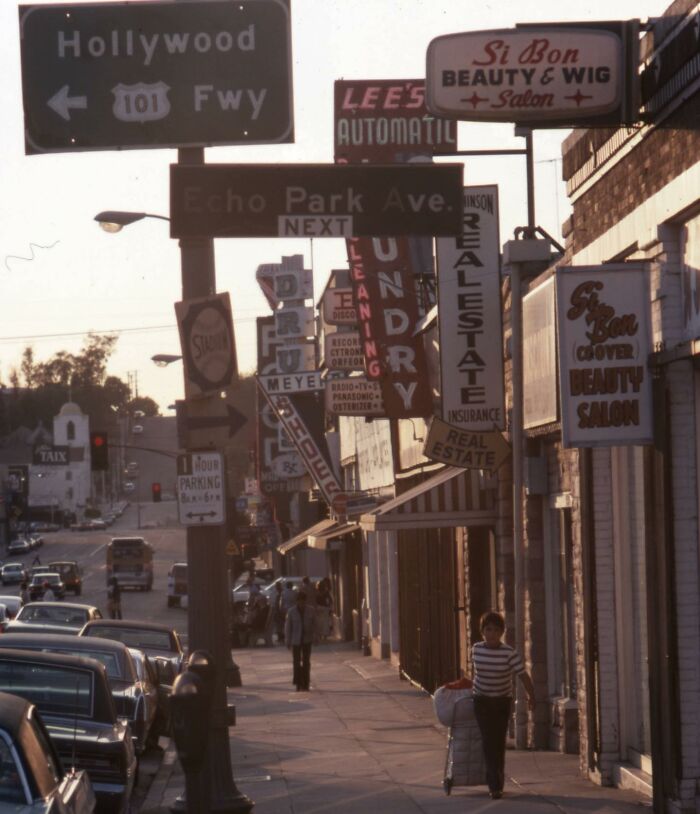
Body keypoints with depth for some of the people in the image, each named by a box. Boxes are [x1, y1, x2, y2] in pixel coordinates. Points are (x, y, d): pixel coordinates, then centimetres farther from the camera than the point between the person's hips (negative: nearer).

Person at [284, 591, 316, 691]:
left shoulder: (311, 611, -1)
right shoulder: (292, 612, -4)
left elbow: (314, 625, 7)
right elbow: (288, 627, -1)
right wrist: (288, 641, -2)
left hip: (307, 640, 1)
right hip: (296, 640, -1)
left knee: (306, 662, 2)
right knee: (296, 662, -1)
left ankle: (305, 684, 9)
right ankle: (299, 684, 6)